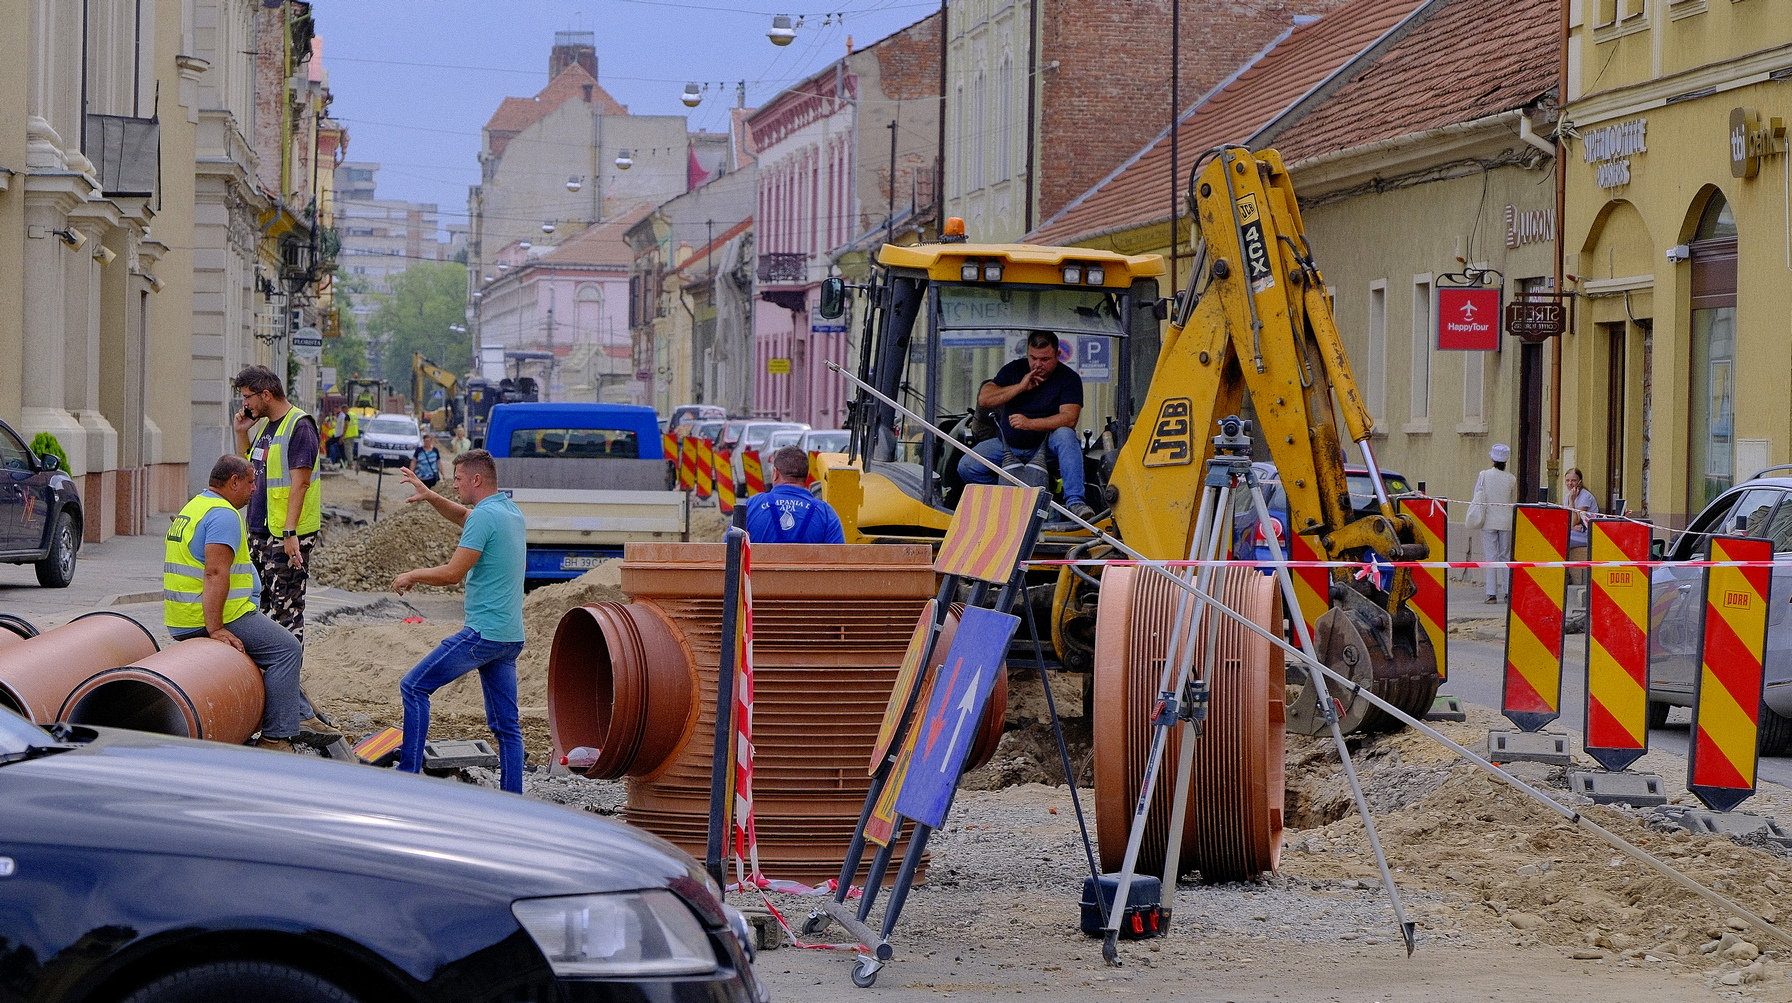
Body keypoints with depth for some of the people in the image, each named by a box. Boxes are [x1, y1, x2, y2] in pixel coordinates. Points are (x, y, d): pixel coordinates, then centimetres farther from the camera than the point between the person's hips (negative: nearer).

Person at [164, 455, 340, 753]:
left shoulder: (193, 508, 20)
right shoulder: (224, 515, -15)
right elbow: (216, 574, -26)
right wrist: (215, 629, -29)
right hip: (217, 615, -11)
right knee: (287, 649, -9)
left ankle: (301, 717, 23)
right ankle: (275, 737, -12)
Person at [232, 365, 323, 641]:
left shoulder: (299, 427, -12)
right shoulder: (265, 425, 15)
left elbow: (300, 483, -19)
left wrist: (290, 533, -24)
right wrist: (242, 432, 13)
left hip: (287, 535, -9)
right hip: (260, 532, 9)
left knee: (286, 607, -7)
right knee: (260, 604, 11)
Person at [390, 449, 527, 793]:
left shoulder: (485, 515, -14)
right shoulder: (511, 510, 14)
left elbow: (453, 572, -16)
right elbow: (464, 517, 35)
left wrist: (412, 576, 0)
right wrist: (430, 496, 24)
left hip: (483, 633, -9)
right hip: (511, 636, 9)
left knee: (414, 687, -1)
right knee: (506, 724, 9)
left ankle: (408, 774, -4)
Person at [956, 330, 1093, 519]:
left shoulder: (1069, 378, -7)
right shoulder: (1014, 369, 3)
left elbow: (1069, 418, -21)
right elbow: (984, 399, -5)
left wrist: (1030, 423, -34)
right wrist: (1020, 387, -15)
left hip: (1045, 446, -3)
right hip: (1008, 444, 3)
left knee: (1065, 435, -36)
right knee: (966, 467, -19)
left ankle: (1074, 501, -41)